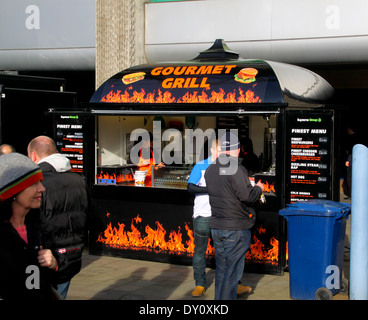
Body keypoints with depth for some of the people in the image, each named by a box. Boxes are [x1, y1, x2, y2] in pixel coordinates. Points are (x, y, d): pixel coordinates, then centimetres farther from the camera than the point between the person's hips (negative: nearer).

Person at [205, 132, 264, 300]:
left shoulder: (210, 170, 7)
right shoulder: (236, 170, -16)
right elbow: (247, 196, -21)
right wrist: (258, 188, 0)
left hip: (216, 226, 7)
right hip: (236, 229, -7)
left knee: (221, 269, 17)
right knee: (232, 271, 1)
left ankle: (219, 297, 25)